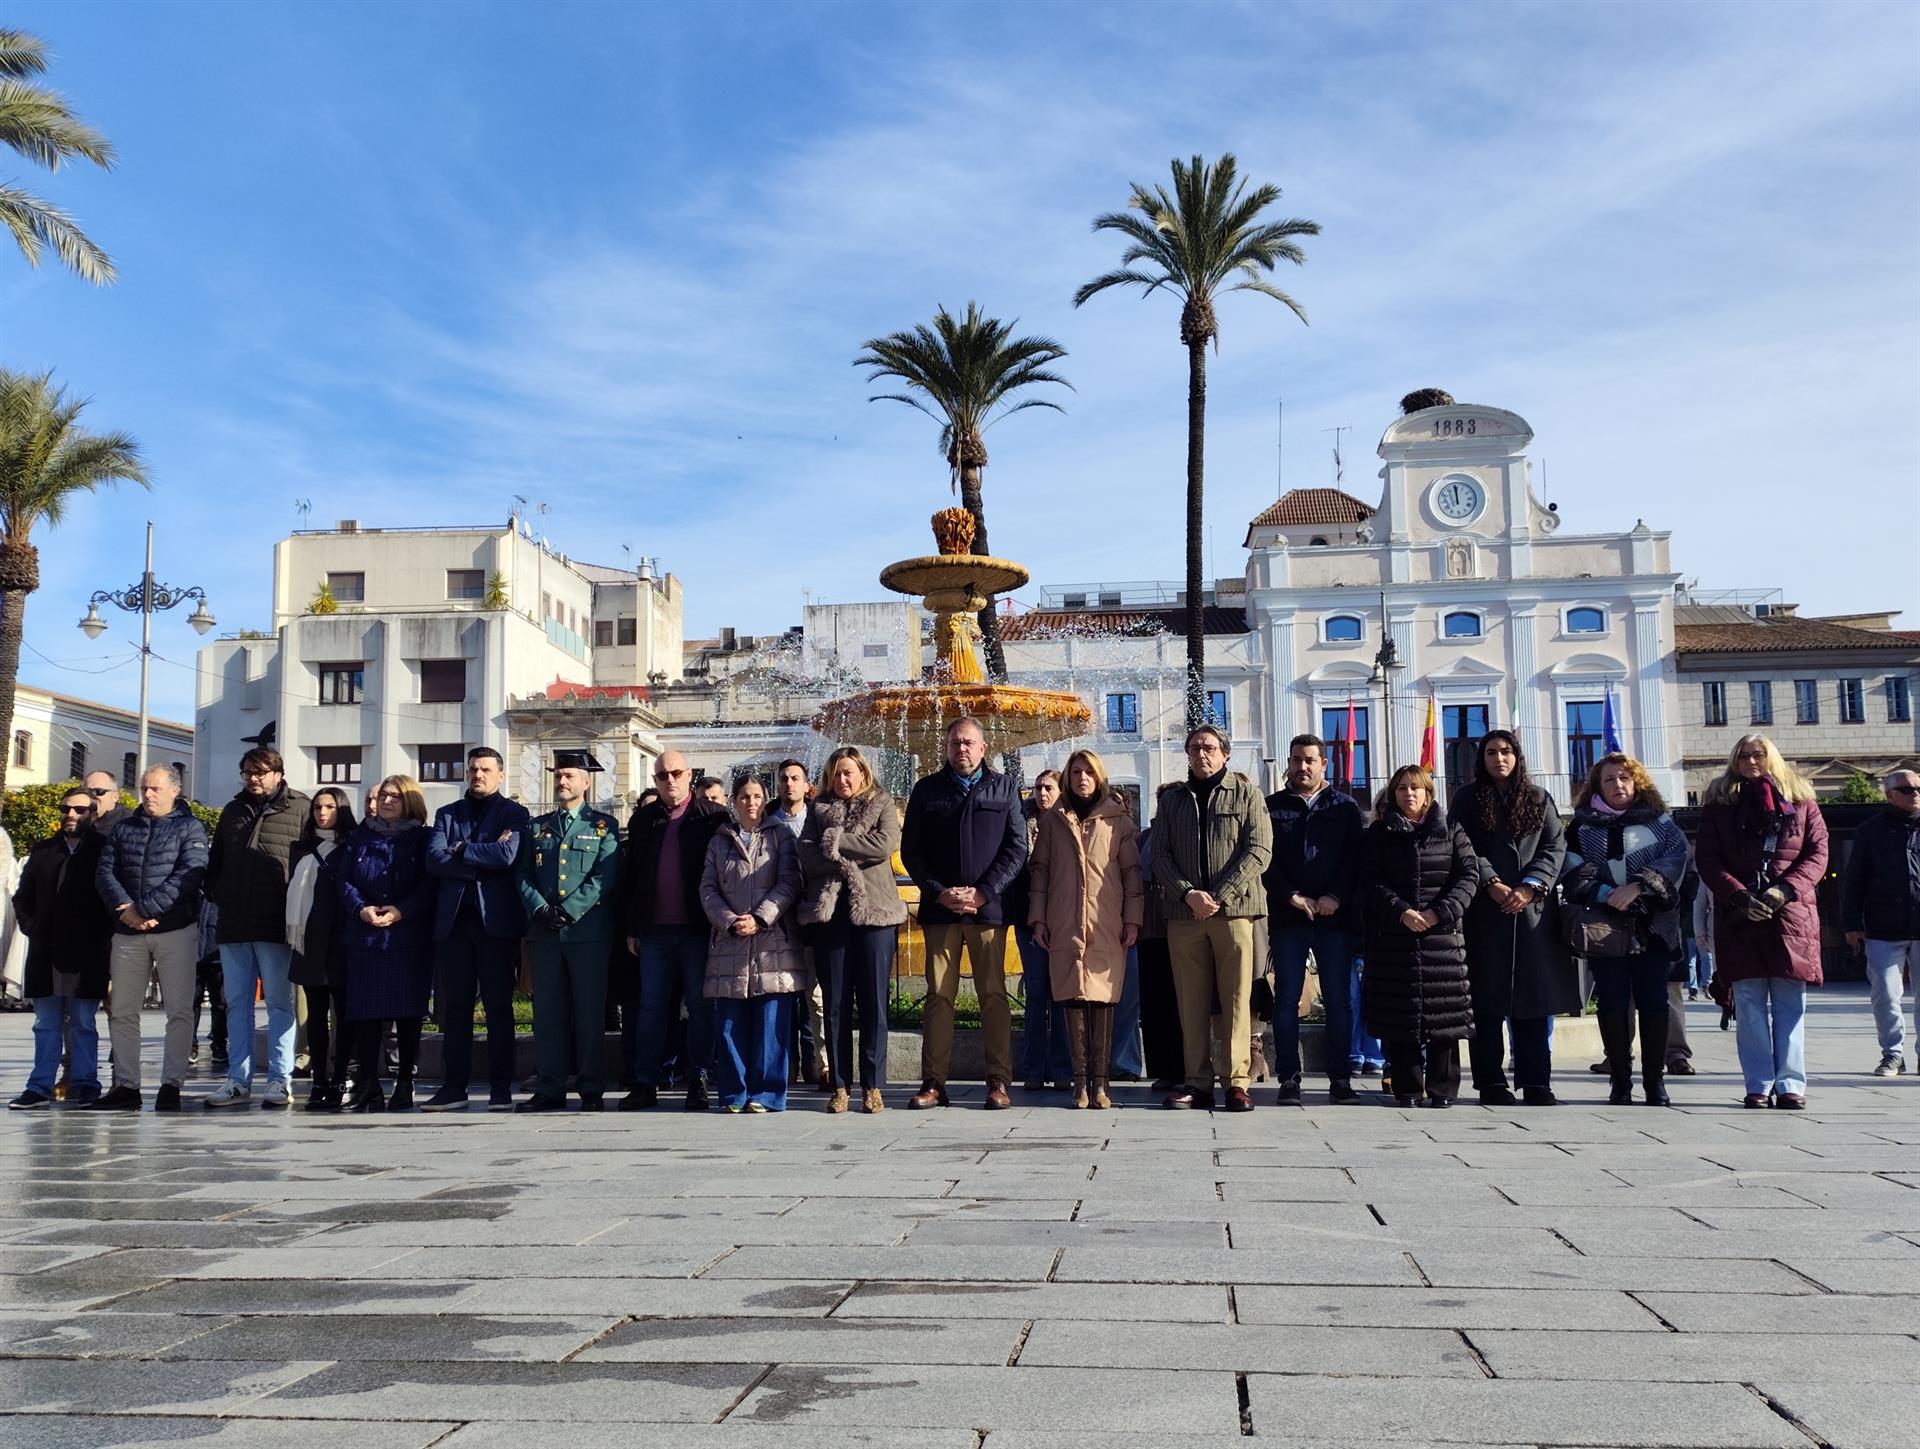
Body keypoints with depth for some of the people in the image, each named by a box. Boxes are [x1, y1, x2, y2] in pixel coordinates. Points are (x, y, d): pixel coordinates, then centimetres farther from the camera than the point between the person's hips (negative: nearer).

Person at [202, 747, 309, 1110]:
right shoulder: (233, 811, 18)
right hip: (233, 925, 6)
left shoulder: (300, 809, 0)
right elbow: (214, 861, 25)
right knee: (237, 1004, 8)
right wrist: (217, 896, 11)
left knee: (279, 1003, -2)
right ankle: (238, 1080, 13)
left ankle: (280, 1080, 1)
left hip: (275, 926, -6)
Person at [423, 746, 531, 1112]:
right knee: (454, 1008, 4)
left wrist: (461, 849, -4)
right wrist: (485, 859, -8)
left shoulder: (514, 814, 7)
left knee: (498, 1007, -1)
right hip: (453, 921, 3)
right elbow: (434, 861, 1)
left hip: (496, 920, -3)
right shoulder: (447, 814, 17)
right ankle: (454, 1088, 9)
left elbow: (507, 855, -12)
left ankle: (501, 1089, 3)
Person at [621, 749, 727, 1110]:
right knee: (651, 1006, 6)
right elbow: (630, 875, 14)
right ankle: (645, 1083, 10)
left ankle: (697, 1082, 8)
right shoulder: (643, 820, 12)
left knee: (700, 1006, 1)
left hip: (698, 929, -3)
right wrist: (631, 927, 10)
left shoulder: (713, 816, 2)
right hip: (655, 930, 3)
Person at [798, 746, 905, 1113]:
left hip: (874, 910, -2)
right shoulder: (819, 809, 16)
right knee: (836, 1003, 3)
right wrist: (851, 858, -11)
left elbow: (886, 844, -8)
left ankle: (873, 1086, 5)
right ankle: (839, 1086, 8)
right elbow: (807, 855, 1)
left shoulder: (882, 804, 11)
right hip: (830, 912, 2)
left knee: (873, 1001, -1)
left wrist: (836, 841, -6)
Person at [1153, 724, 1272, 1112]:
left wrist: (1219, 896, -11)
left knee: (1236, 1000, -3)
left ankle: (1237, 1083, 1)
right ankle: (1198, 1083, 7)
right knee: (1191, 1002, 3)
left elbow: (1259, 851, -2)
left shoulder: (1245, 793, 7)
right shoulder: (1172, 798, 16)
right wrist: (1187, 893, -8)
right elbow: (1160, 855, 10)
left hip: (1234, 909, -3)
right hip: (1184, 913, 3)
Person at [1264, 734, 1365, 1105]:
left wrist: (1335, 897, -11)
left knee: (1340, 999, 1)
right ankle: (1288, 1078, 5)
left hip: (1335, 917, 0)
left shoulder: (1345, 807, 10)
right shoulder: (1272, 807, 8)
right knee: (1286, 998, 0)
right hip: (1287, 917, 0)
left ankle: (1340, 1078, 7)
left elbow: (1357, 856, 2)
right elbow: (1265, 858, 0)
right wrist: (1292, 896, -11)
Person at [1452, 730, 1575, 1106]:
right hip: (1485, 912, -2)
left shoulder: (1539, 799, 14)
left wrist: (1530, 886, -10)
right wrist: (1491, 884, -15)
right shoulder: (1467, 799, 8)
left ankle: (1536, 1083, 5)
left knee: (1535, 996, 1)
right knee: (1488, 999, -2)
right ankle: (1491, 1083, 2)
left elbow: (1555, 848, 4)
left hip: (1533, 910, 2)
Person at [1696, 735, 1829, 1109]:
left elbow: (1817, 855, 4)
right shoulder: (1719, 804, 10)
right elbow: (1709, 862, 4)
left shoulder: (1800, 801, 11)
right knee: (1750, 1005, -2)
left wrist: (1784, 889, -12)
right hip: (1739, 918, 0)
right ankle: (1759, 1085, 1)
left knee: (1790, 1004, -1)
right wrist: (1740, 897, -11)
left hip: (1791, 914, 0)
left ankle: (1790, 1084, 2)